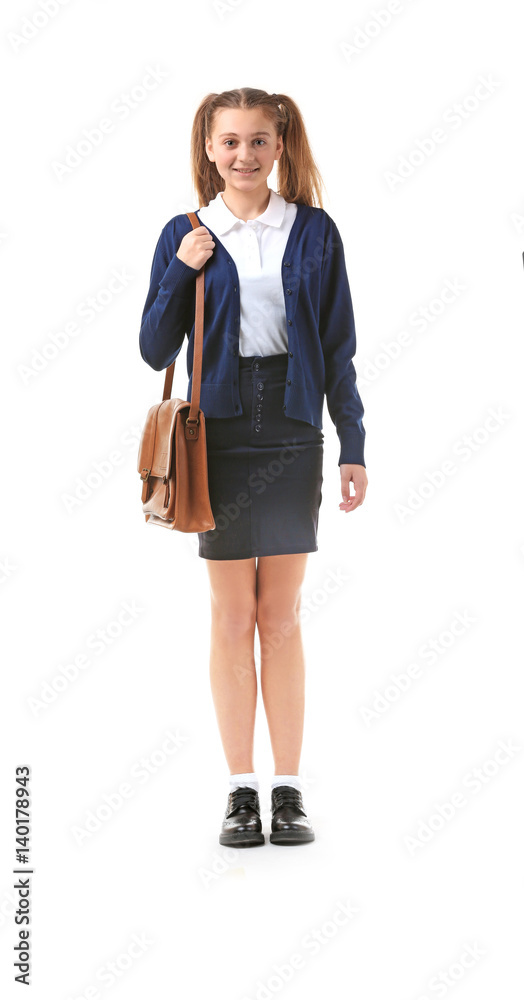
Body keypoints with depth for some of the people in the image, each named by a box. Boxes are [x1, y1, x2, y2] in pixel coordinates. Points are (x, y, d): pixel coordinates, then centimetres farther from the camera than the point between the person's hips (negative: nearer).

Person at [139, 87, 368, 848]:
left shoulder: (314, 231, 4)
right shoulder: (186, 236, 4)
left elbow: (339, 348, 5)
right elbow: (156, 352, 2)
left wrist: (354, 445, 2)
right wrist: (179, 272, -11)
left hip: (292, 432, 0)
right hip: (221, 434, 0)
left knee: (282, 617, 4)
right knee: (232, 618, 3)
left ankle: (288, 789, 11)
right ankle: (241, 791, 11)